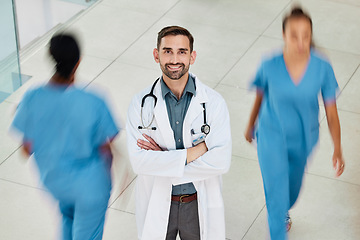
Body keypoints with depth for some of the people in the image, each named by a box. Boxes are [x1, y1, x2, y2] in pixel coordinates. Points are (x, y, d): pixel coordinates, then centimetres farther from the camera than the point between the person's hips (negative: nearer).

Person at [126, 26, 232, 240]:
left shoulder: (214, 102, -11)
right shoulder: (141, 104, -10)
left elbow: (222, 161, -19)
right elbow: (139, 161, -19)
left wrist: (163, 158, -20)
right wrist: (194, 152, -24)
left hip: (200, 204, 0)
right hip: (157, 206, 0)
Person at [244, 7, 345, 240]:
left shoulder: (322, 68, -22)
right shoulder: (270, 67, -23)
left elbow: (332, 112, -15)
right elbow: (260, 98, -3)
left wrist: (338, 149, -20)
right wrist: (250, 127, 12)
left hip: (303, 139, 3)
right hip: (272, 136, -3)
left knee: (293, 185, 28)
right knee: (276, 192, -8)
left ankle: (284, 214, 61)